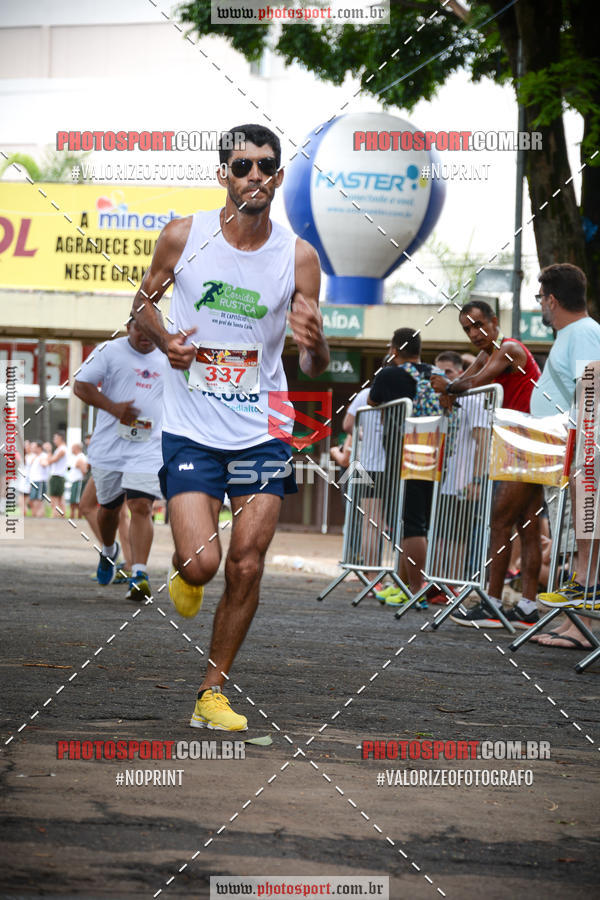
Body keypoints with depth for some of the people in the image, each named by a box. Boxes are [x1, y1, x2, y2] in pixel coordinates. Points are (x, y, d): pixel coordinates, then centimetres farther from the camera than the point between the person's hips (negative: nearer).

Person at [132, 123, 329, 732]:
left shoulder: (298, 257, -4)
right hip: (191, 429, -1)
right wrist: (164, 340, -10)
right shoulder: (183, 236, -6)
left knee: (246, 568, -2)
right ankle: (182, 569, 24)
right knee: (202, 561, -15)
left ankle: (212, 694, 14)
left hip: (262, 432, 1)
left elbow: (314, 368, 1)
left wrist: (315, 344, -23)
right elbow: (143, 301, 11)